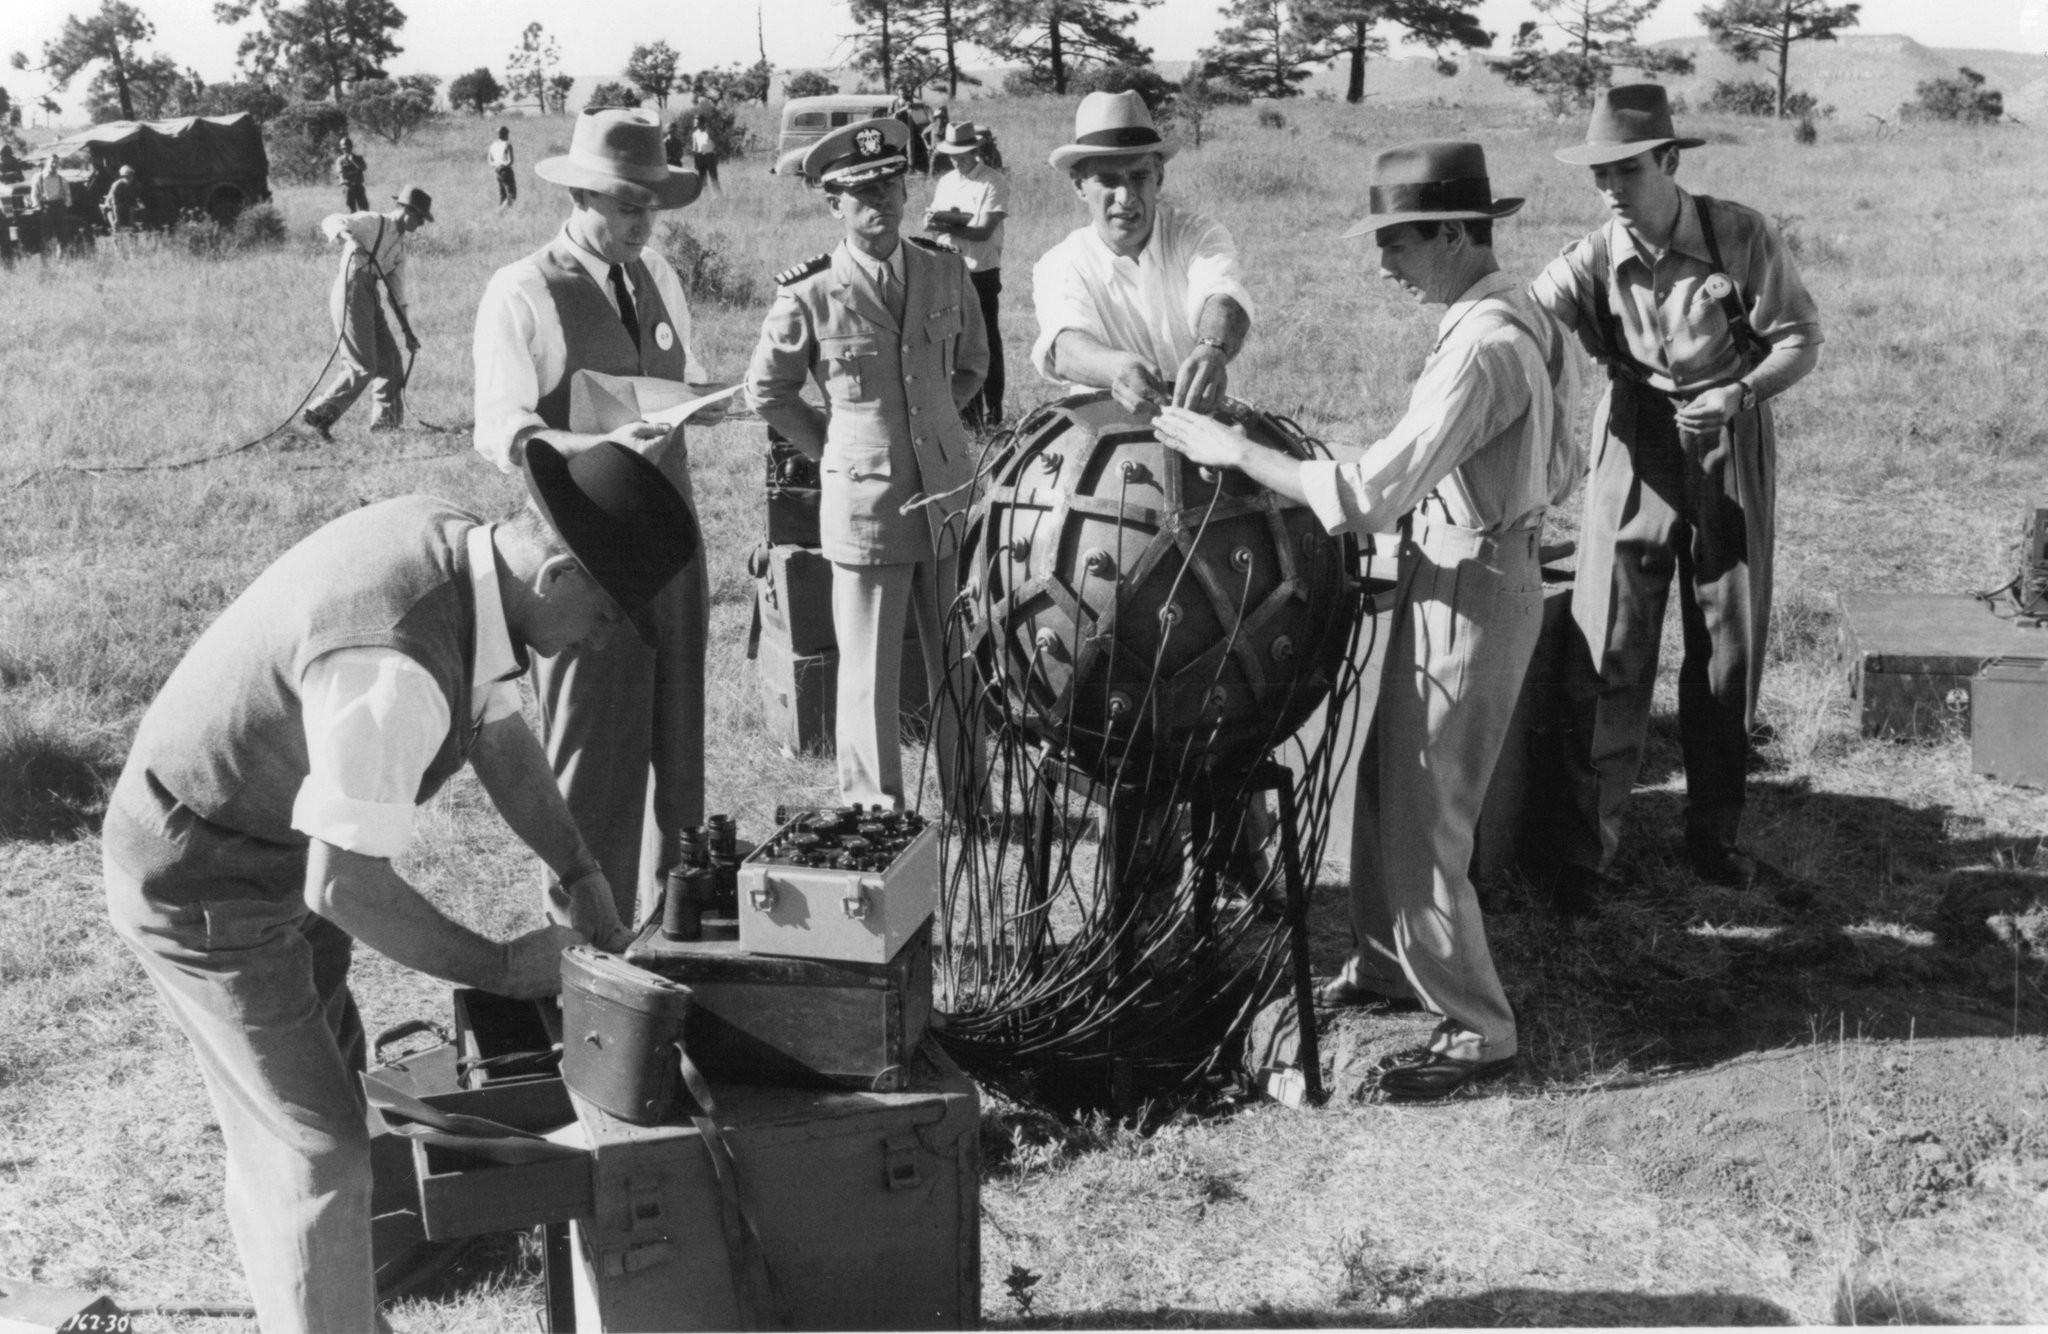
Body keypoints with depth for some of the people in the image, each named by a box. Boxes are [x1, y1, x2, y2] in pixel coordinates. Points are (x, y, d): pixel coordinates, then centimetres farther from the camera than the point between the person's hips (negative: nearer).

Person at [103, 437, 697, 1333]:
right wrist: (501, 968, -19)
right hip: (205, 889, -10)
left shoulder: (451, 543, -9)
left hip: (272, 841, 10)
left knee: (301, 1105, 23)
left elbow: (497, 728, 4)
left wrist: (580, 874, -4)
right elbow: (344, 887, -31)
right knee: (317, 1154, -2)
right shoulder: (396, 666, -37)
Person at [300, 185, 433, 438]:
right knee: (362, 368, -11)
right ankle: (317, 415, -6)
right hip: (350, 293, -9)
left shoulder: (400, 247, 21)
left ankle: (386, 420, 23)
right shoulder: (374, 222, -4)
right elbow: (331, 222, -17)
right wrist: (349, 238, -38)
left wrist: (408, 331, 24)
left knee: (390, 361, 12)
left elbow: (397, 292, 24)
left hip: (370, 299, 9)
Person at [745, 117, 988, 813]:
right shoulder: (808, 294, -7)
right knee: (869, 674, 4)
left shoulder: (947, 274, 4)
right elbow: (767, 391, 6)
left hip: (950, 494, 3)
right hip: (864, 502, -3)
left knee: (961, 663, 10)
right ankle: (874, 814, 18)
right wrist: (838, 448, 6)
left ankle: (970, 804, 24)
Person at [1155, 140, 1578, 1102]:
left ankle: (1477, 1029, 15)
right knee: (1386, 785, 20)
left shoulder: (1482, 347, -25)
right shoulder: (1519, 317, 7)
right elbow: (1556, 472, 16)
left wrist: (1232, 448, -20)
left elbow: (1370, 492, -29)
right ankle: (1384, 965, 38)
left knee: (1422, 823, 1)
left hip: (1468, 593, -10)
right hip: (1466, 576, 10)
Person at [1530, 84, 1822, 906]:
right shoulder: (1594, 258, -7)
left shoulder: (1741, 237, -10)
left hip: (1729, 450, 0)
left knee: (1728, 650, 10)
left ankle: (1714, 831, 27)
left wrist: (1742, 393, -19)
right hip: (1636, 449, 0)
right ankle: (1586, 848, 5)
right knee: (1609, 651, -3)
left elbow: (1801, 339, -6)